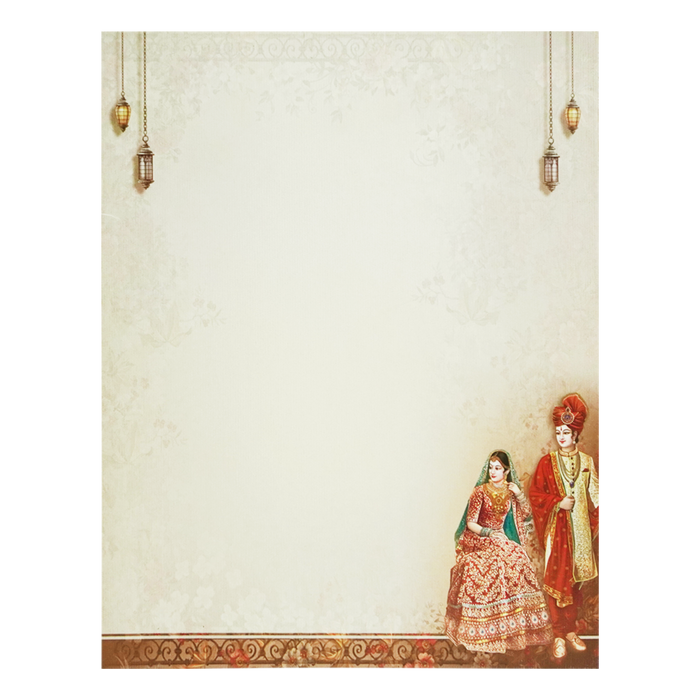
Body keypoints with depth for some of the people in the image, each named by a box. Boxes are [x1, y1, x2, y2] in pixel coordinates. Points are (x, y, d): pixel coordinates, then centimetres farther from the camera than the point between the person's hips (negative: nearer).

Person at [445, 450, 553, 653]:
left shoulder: (511, 490, 6)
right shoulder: (480, 492, -9)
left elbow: (526, 515, 9)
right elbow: (470, 523, -10)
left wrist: (520, 496, -6)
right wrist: (489, 532, -23)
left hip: (499, 539, 5)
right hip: (477, 540, -5)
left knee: (517, 558, -20)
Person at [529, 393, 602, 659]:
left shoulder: (587, 462, 7)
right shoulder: (547, 462, -1)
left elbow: (594, 495, 9)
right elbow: (535, 493, -3)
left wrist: (595, 523, -1)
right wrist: (558, 502, -14)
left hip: (580, 529, 3)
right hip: (556, 528, -3)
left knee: (576, 579, 8)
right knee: (556, 579, -4)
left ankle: (571, 630, 21)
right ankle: (559, 635, 3)